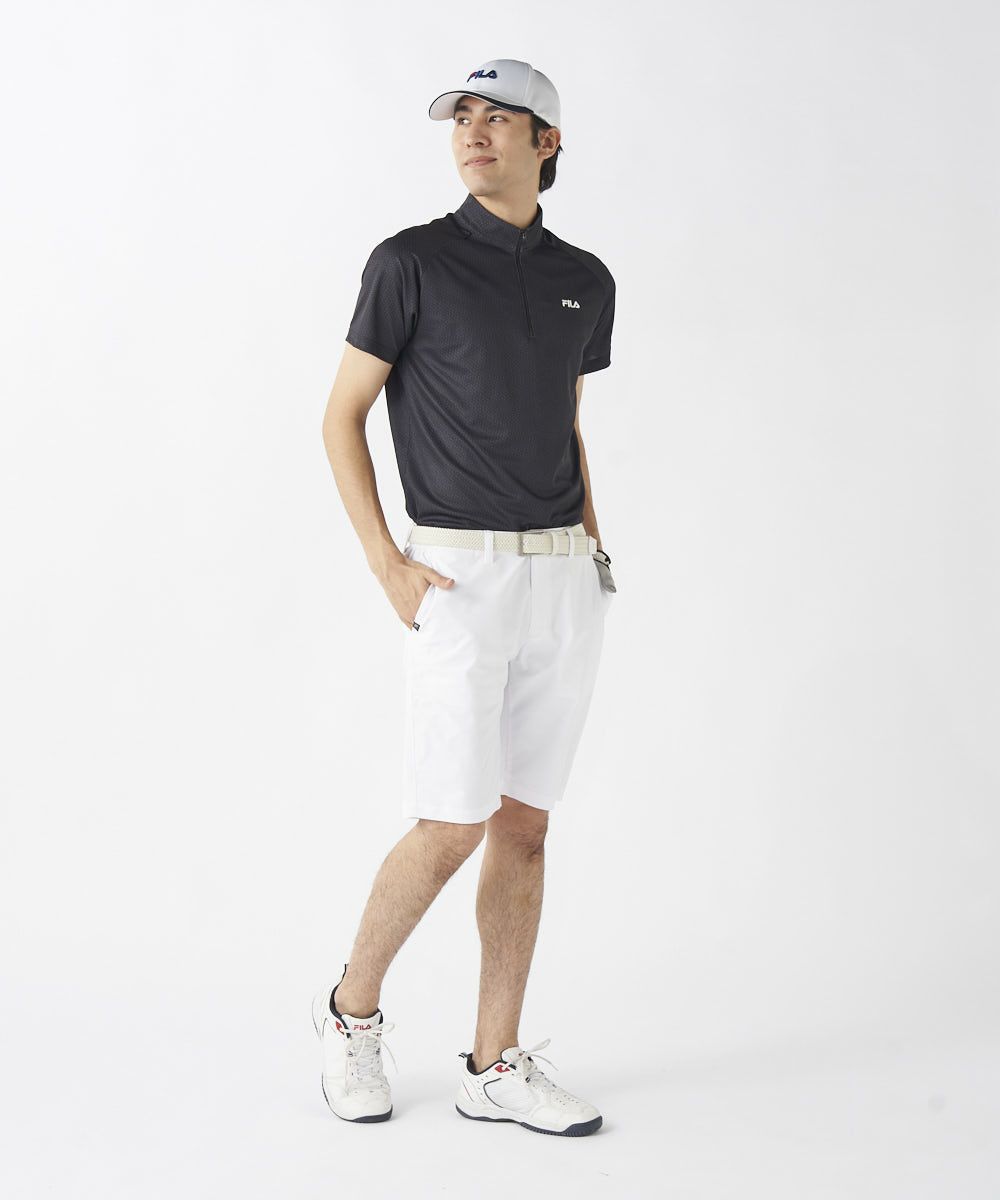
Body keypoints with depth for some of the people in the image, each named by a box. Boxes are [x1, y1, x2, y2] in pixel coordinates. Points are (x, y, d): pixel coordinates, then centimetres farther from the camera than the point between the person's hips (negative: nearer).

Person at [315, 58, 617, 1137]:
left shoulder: (585, 280, 12)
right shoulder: (411, 262, -3)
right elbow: (341, 415, -1)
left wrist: (593, 544, 9)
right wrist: (385, 564, -10)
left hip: (566, 581, 5)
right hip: (460, 576, -5)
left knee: (524, 828, 6)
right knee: (452, 828, -8)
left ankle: (495, 1068, 16)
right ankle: (351, 1010, 18)